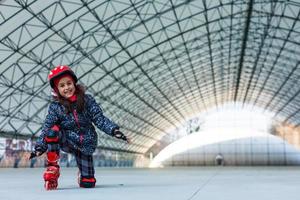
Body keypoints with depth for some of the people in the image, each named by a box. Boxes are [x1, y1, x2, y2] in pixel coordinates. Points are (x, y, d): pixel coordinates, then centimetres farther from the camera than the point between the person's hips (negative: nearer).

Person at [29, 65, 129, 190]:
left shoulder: (87, 100, -7)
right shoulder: (55, 107, -8)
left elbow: (100, 119, -9)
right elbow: (46, 129, -11)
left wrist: (114, 130, -24)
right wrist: (40, 147, -25)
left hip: (86, 145, 0)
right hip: (67, 141, 0)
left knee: (88, 183, -4)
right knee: (53, 131, -32)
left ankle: (83, 174, 36)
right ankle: (52, 168, -15)